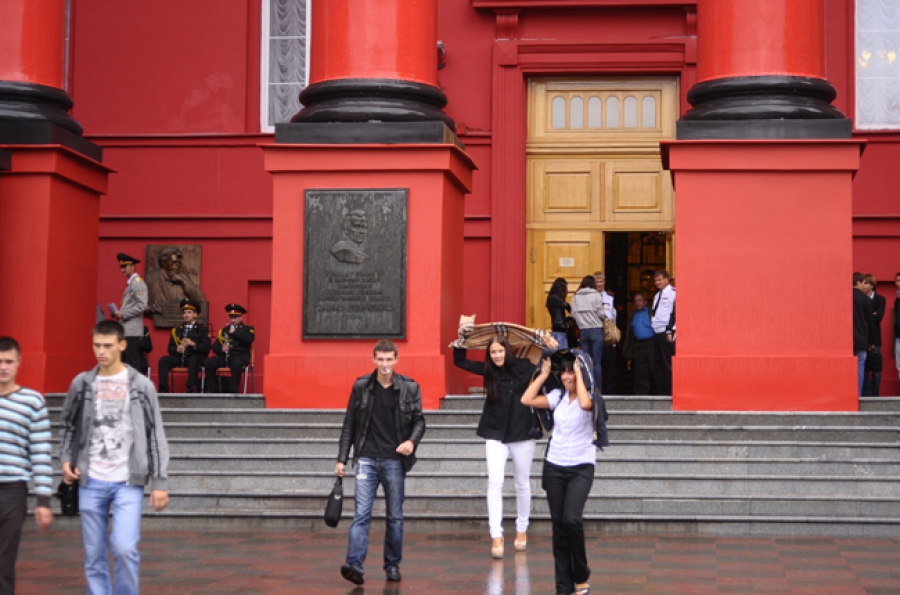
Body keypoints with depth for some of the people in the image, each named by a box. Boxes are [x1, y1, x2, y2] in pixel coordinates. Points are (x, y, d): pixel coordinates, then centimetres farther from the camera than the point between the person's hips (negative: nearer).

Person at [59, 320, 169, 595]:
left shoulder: (141, 385, 0)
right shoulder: (82, 383, 6)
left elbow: (155, 435, 1)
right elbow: (69, 426, 17)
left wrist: (159, 482, -3)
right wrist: (66, 459, 0)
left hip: (128, 482, -3)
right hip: (91, 482, 3)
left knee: (125, 548, -15)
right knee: (94, 556, 6)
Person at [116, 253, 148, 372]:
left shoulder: (138, 283, -10)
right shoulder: (130, 283, 18)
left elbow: (142, 306, -20)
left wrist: (124, 314, -16)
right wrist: (120, 314, 8)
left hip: (132, 331, -10)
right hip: (126, 330, 10)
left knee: (132, 362, -10)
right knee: (126, 362, 9)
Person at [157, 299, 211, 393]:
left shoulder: (202, 329, 10)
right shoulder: (177, 330, 20)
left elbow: (206, 349, -2)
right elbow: (170, 348, 13)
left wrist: (193, 344, -18)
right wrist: (177, 349, -11)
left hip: (195, 357, -3)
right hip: (179, 357, 3)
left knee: (193, 359, -39)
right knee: (163, 360, -24)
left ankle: (191, 389, -44)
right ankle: (163, 389, -31)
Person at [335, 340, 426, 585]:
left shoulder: (409, 388, 1)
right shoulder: (361, 386, 2)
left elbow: (419, 420, 5)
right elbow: (349, 424, 6)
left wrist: (412, 441, -16)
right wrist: (342, 459, 4)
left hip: (395, 460, 0)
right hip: (367, 459, 0)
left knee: (395, 517, 9)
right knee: (361, 514, -9)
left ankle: (393, 565, 20)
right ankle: (355, 565, -16)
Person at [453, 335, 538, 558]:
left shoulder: (523, 367, -5)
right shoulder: (488, 370, 0)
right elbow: (459, 361, 6)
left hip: (521, 431, 0)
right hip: (495, 433, 0)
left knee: (522, 483, 12)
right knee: (495, 482, -12)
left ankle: (522, 530, 29)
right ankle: (496, 536, -14)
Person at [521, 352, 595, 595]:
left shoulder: (589, 396, -6)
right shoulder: (557, 396, 6)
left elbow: (585, 404, -30)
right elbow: (527, 400, 1)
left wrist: (579, 375, -19)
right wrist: (543, 374, 3)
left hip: (581, 468, -5)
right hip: (554, 466, 5)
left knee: (572, 519, -20)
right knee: (558, 525, 5)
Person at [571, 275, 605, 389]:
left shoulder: (576, 297, 6)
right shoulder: (596, 295, -4)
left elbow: (573, 313, -3)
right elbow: (600, 312, -8)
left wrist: (581, 322, 11)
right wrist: (605, 317, 12)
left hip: (583, 330, 4)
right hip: (596, 329, -4)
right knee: (596, 362, -2)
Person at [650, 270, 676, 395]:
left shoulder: (673, 293, -6)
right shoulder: (657, 295, 22)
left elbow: (676, 314, -12)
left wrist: (670, 332, -17)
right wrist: (653, 328, 15)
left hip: (667, 333, -9)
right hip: (657, 333, 9)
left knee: (668, 365, -8)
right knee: (657, 365, 8)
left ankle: (670, 393, -5)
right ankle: (661, 391, 13)